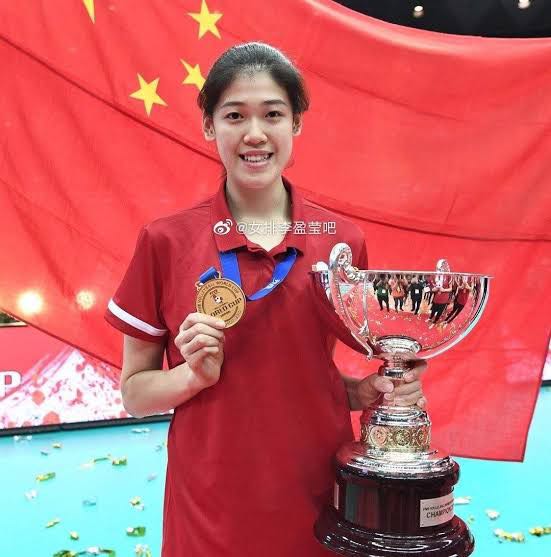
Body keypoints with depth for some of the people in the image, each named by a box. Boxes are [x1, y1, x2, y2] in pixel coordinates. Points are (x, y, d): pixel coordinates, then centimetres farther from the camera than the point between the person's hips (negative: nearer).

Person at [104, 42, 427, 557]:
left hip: (321, 499, 2)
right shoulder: (165, 242, -10)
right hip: (210, 513, -1)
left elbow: (324, 378, 7)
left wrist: (374, 391, -12)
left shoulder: (343, 241, -5)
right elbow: (134, 393, -2)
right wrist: (196, 373, -20)